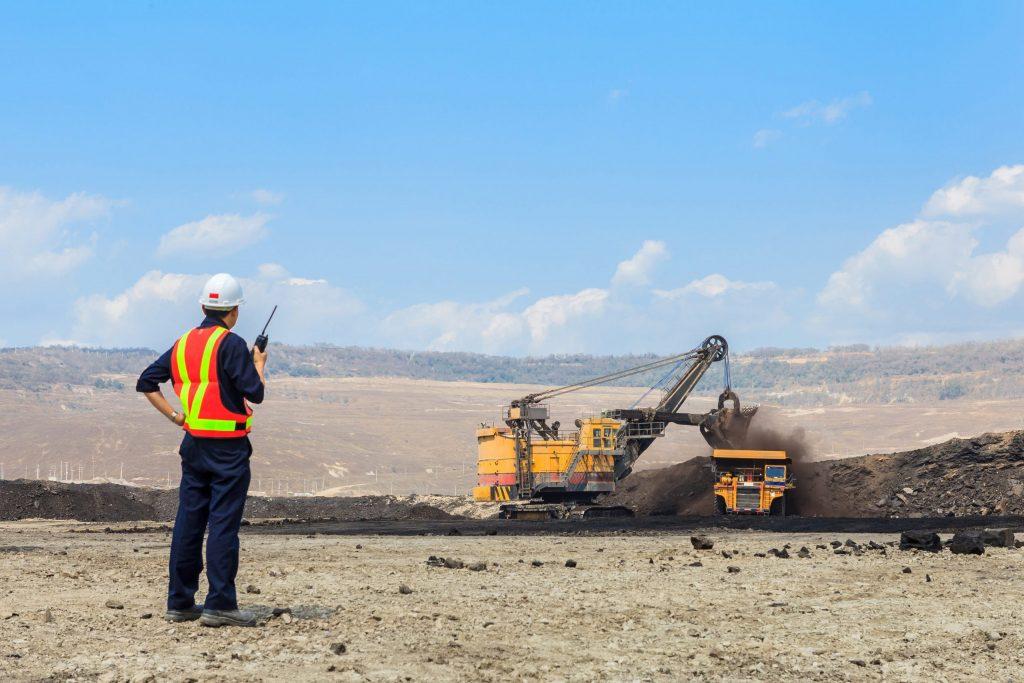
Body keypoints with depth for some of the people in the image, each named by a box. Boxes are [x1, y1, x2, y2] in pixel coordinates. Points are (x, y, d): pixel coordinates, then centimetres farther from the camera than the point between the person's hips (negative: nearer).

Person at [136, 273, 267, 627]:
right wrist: (259, 363, 5)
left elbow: (146, 382, 12)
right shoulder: (231, 344, -11)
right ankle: (219, 605, -5)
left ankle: (180, 602, 14)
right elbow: (255, 393, -13)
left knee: (188, 521, 10)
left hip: (193, 444, 7)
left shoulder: (183, 344, 10)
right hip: (228, 448, -7)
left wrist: (174, 415, 9)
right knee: (223, 524, -5)